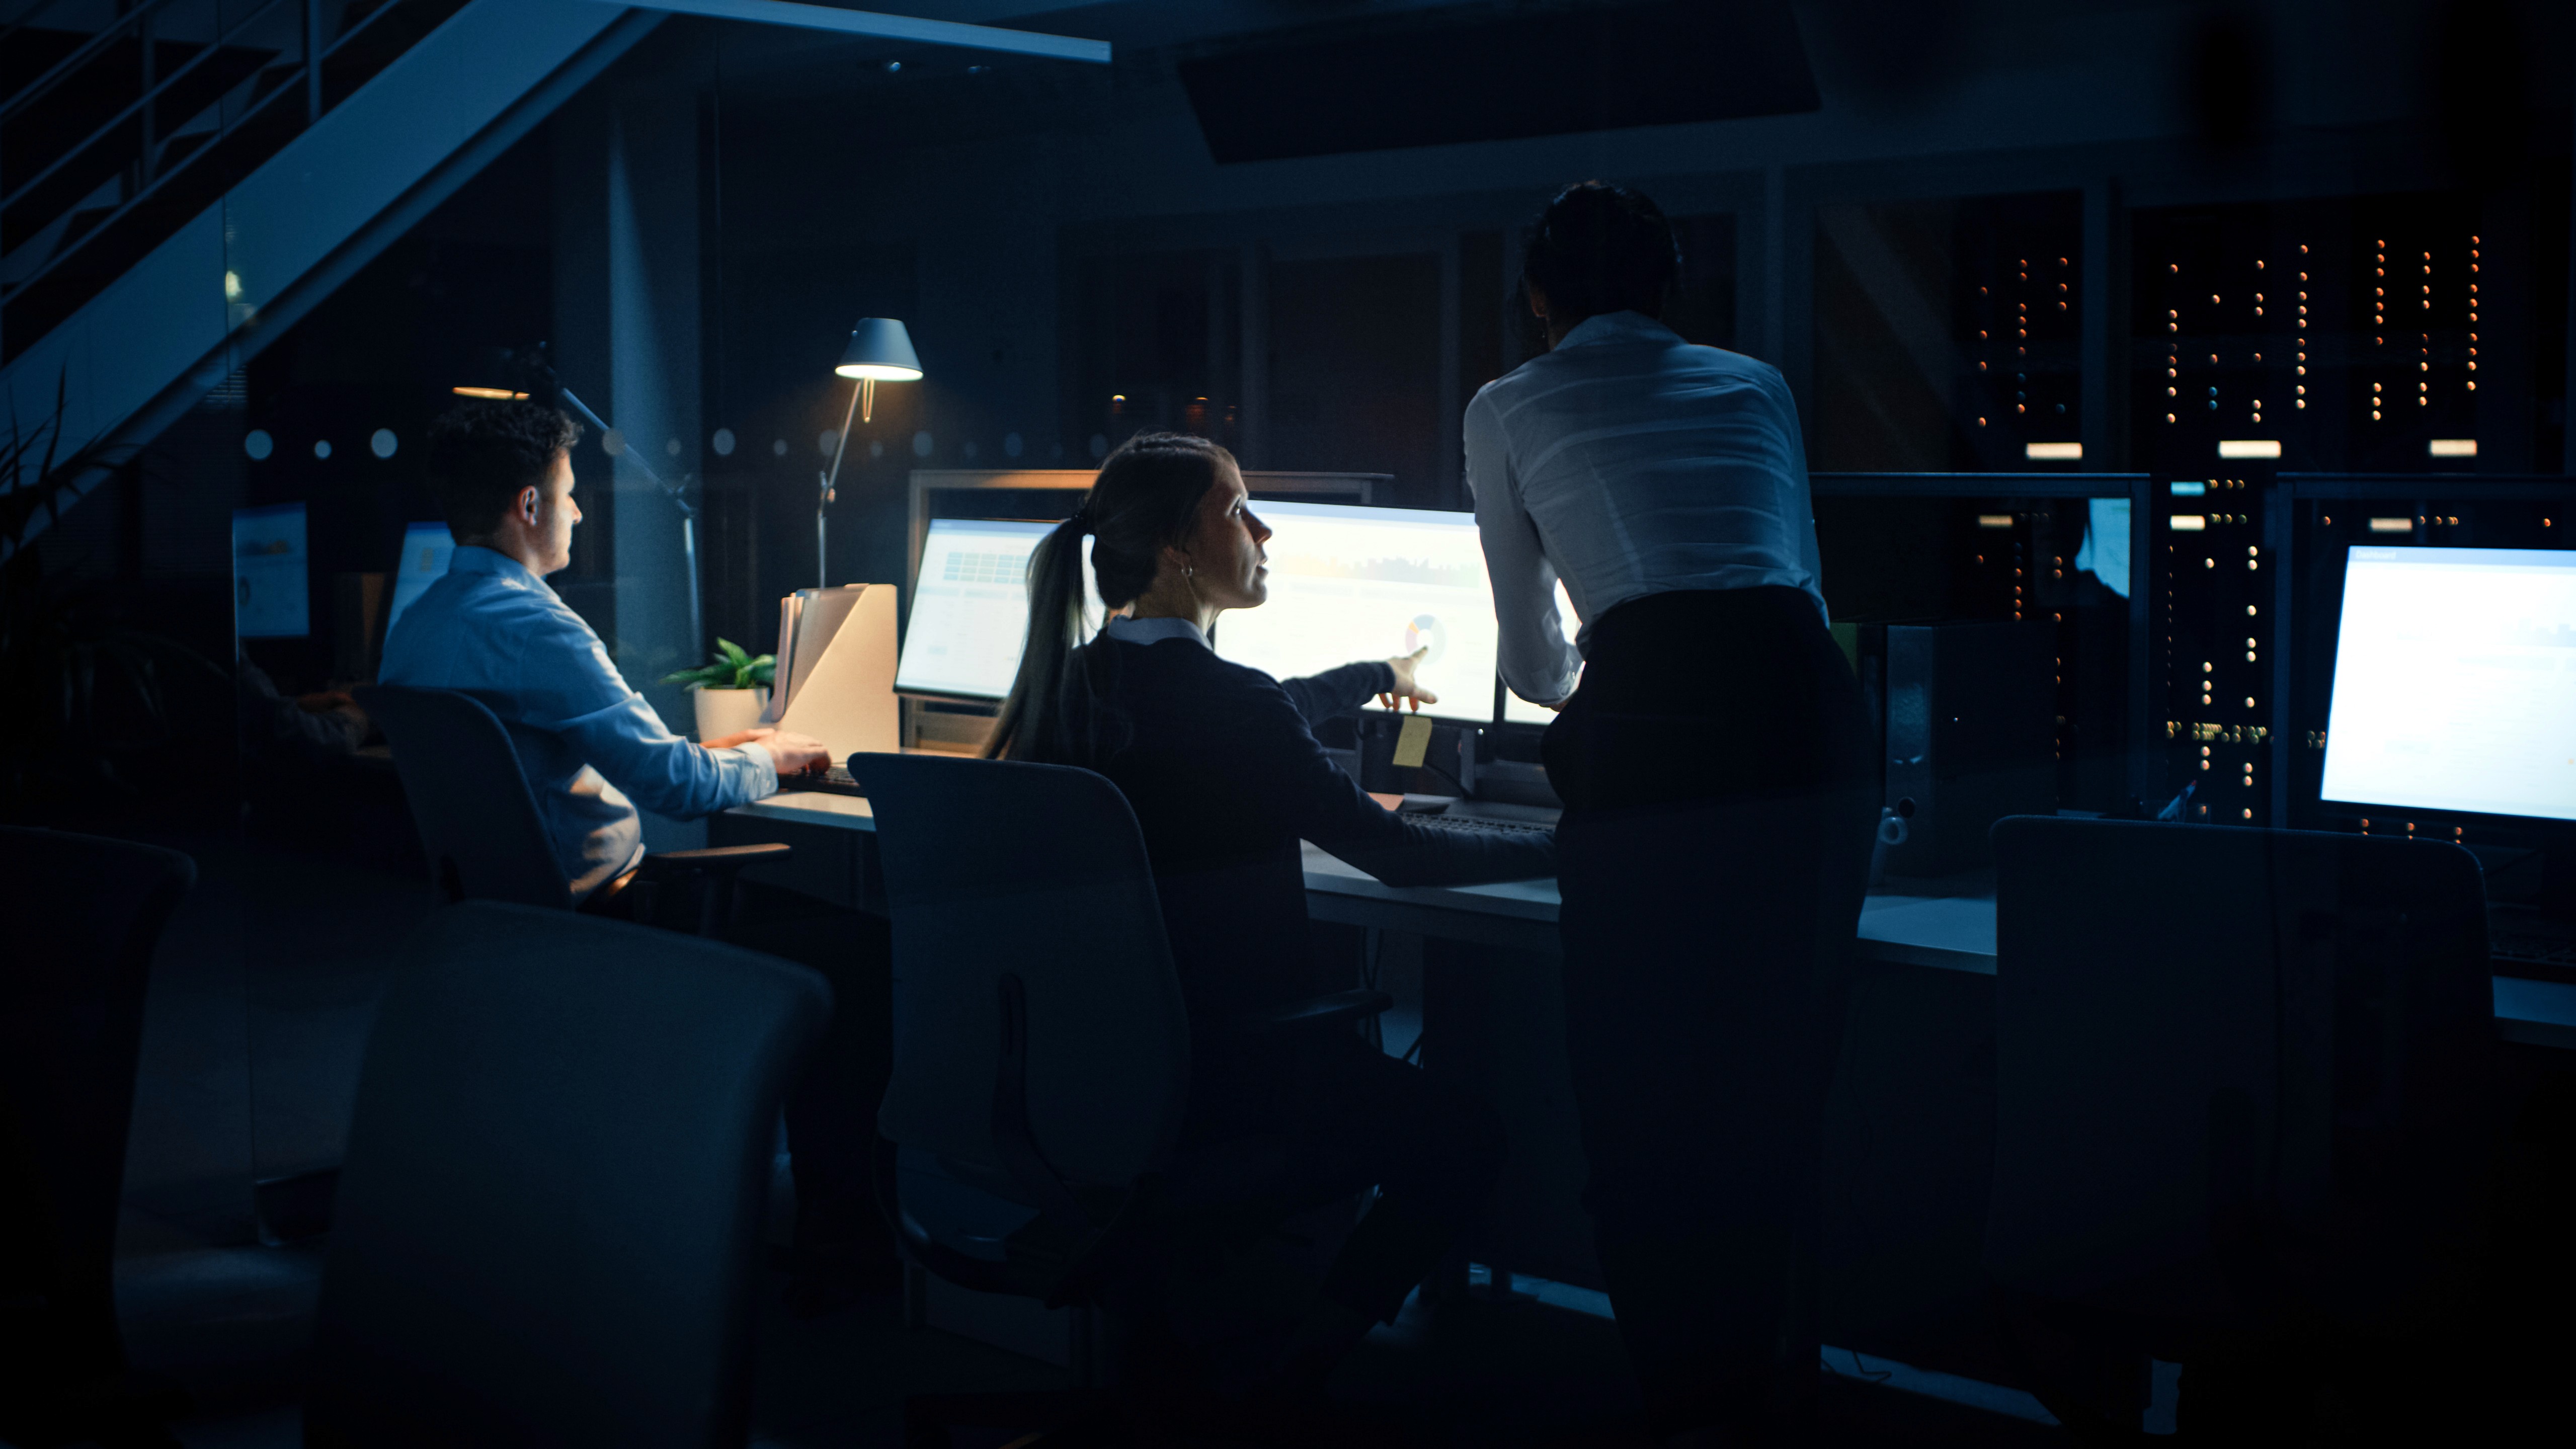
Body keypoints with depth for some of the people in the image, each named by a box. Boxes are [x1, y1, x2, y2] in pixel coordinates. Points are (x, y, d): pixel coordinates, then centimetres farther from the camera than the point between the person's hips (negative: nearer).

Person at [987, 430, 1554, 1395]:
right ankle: (1290, 1381, 4)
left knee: (1365, 1073, 29)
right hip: (1209, 1077, -8)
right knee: (1464, 1141, 8)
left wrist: (1380, 676, 40)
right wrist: (1558, 851, -3)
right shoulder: (1220, 703, -21)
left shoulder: (1075, 681, 4)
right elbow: (1393, 854, -17)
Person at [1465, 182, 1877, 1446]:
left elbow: (1532, 663, 27)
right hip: (1808, 711, 4)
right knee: (1779, 1078, 17)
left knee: (1645, 1079, 9)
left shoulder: (1509, 408, 21)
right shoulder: (1754, 384, 28)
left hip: (1649, 726, -4)